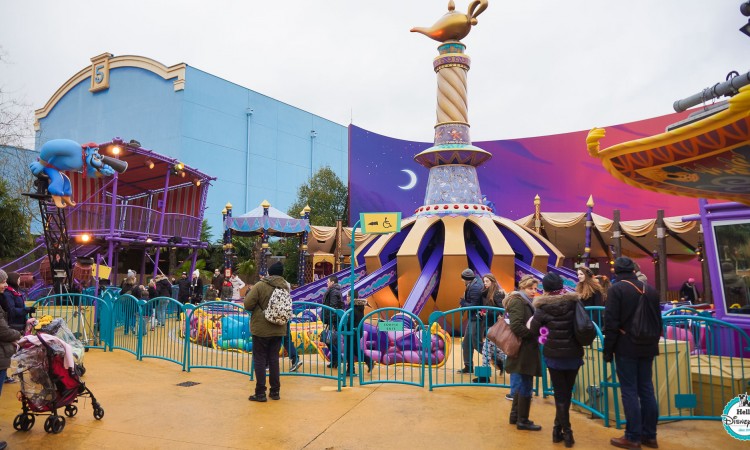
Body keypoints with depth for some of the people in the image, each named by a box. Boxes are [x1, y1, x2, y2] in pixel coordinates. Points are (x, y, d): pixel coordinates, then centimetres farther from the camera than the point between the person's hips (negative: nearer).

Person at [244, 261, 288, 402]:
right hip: (278, 329, 5)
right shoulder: (285, 286, 2)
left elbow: (248, 305, -16)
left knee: (260, 360, 5)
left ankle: (260, 393, 6)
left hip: (261, 328, -4)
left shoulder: (260, 285, -14)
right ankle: (275, 391, 18)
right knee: (274, 359, 13)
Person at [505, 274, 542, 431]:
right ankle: (523, 420, 8)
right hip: (523, 351, -10)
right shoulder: (518, 302, -15)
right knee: (525, 386, -2)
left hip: (523, 350, 10)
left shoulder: (525, 302, 16)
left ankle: (515, 416, 27)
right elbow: (516, 326, -24)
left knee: (521, 385, 17)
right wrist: (535, 333, -17)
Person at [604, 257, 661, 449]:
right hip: (647, 347, 6)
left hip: (626, 347, -6)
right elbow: (658, 321, 16)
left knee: (629, 391, -2)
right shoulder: (651, 289, 10)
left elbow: (611, 323, -13)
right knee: (646, 389, 12)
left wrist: (608, 350, -7)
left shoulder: (616, 289, -10)